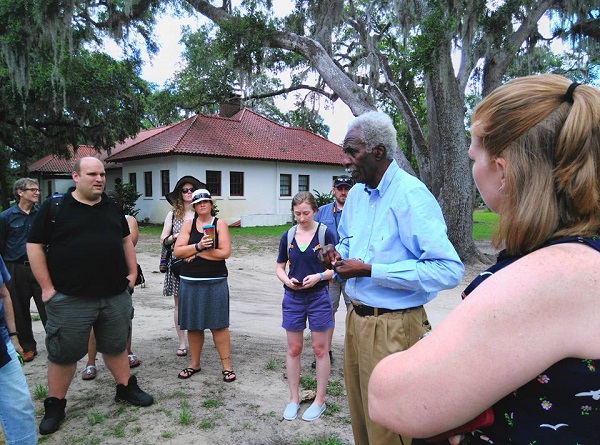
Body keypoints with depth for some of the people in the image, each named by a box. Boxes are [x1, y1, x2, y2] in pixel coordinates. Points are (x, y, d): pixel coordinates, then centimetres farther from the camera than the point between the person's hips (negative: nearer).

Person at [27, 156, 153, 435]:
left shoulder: (112, 208, 9)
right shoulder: (54, 207, -5)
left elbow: (126, 240, 19)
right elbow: (35, 246, -5)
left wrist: (132, 272, 11)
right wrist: (47, 287, -8)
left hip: (115, 296, 4)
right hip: (69, 299, -3)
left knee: (116, 346, 16)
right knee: (63, 353, 8)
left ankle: (126, 389, 33)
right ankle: (54, 406, 25)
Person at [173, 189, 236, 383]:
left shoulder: (220, 224, 1)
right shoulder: (188, 224, 6)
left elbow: (225, 252, -11)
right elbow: (177, 252, -4)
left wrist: (196, 254, -11)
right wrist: (198, 246, -19)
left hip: (215, 282, -2)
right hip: (190, 282, 3)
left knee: (218, 324, 0)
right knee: (193, 325, 10)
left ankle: (226, 365, 9)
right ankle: (194, 363, 26)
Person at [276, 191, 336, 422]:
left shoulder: (325, 233, -7)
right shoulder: (288, 236, 2)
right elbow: (280, 267, 10)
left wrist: (319, 276, -21)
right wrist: (286, 280, -10)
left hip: (318, 296, -3)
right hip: (293, 297, 3)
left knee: (320, 349, 7)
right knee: (293, 349, 11)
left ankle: (319, 400, 21)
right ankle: (294, 398, 26)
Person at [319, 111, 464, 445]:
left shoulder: (412, 195, -19)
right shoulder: (356, 194, 7)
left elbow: (449, 270, -27)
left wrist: (369, 271, -25)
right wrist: (337, 254, 0)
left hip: (393, 328, -7)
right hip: (356, 320, 8)